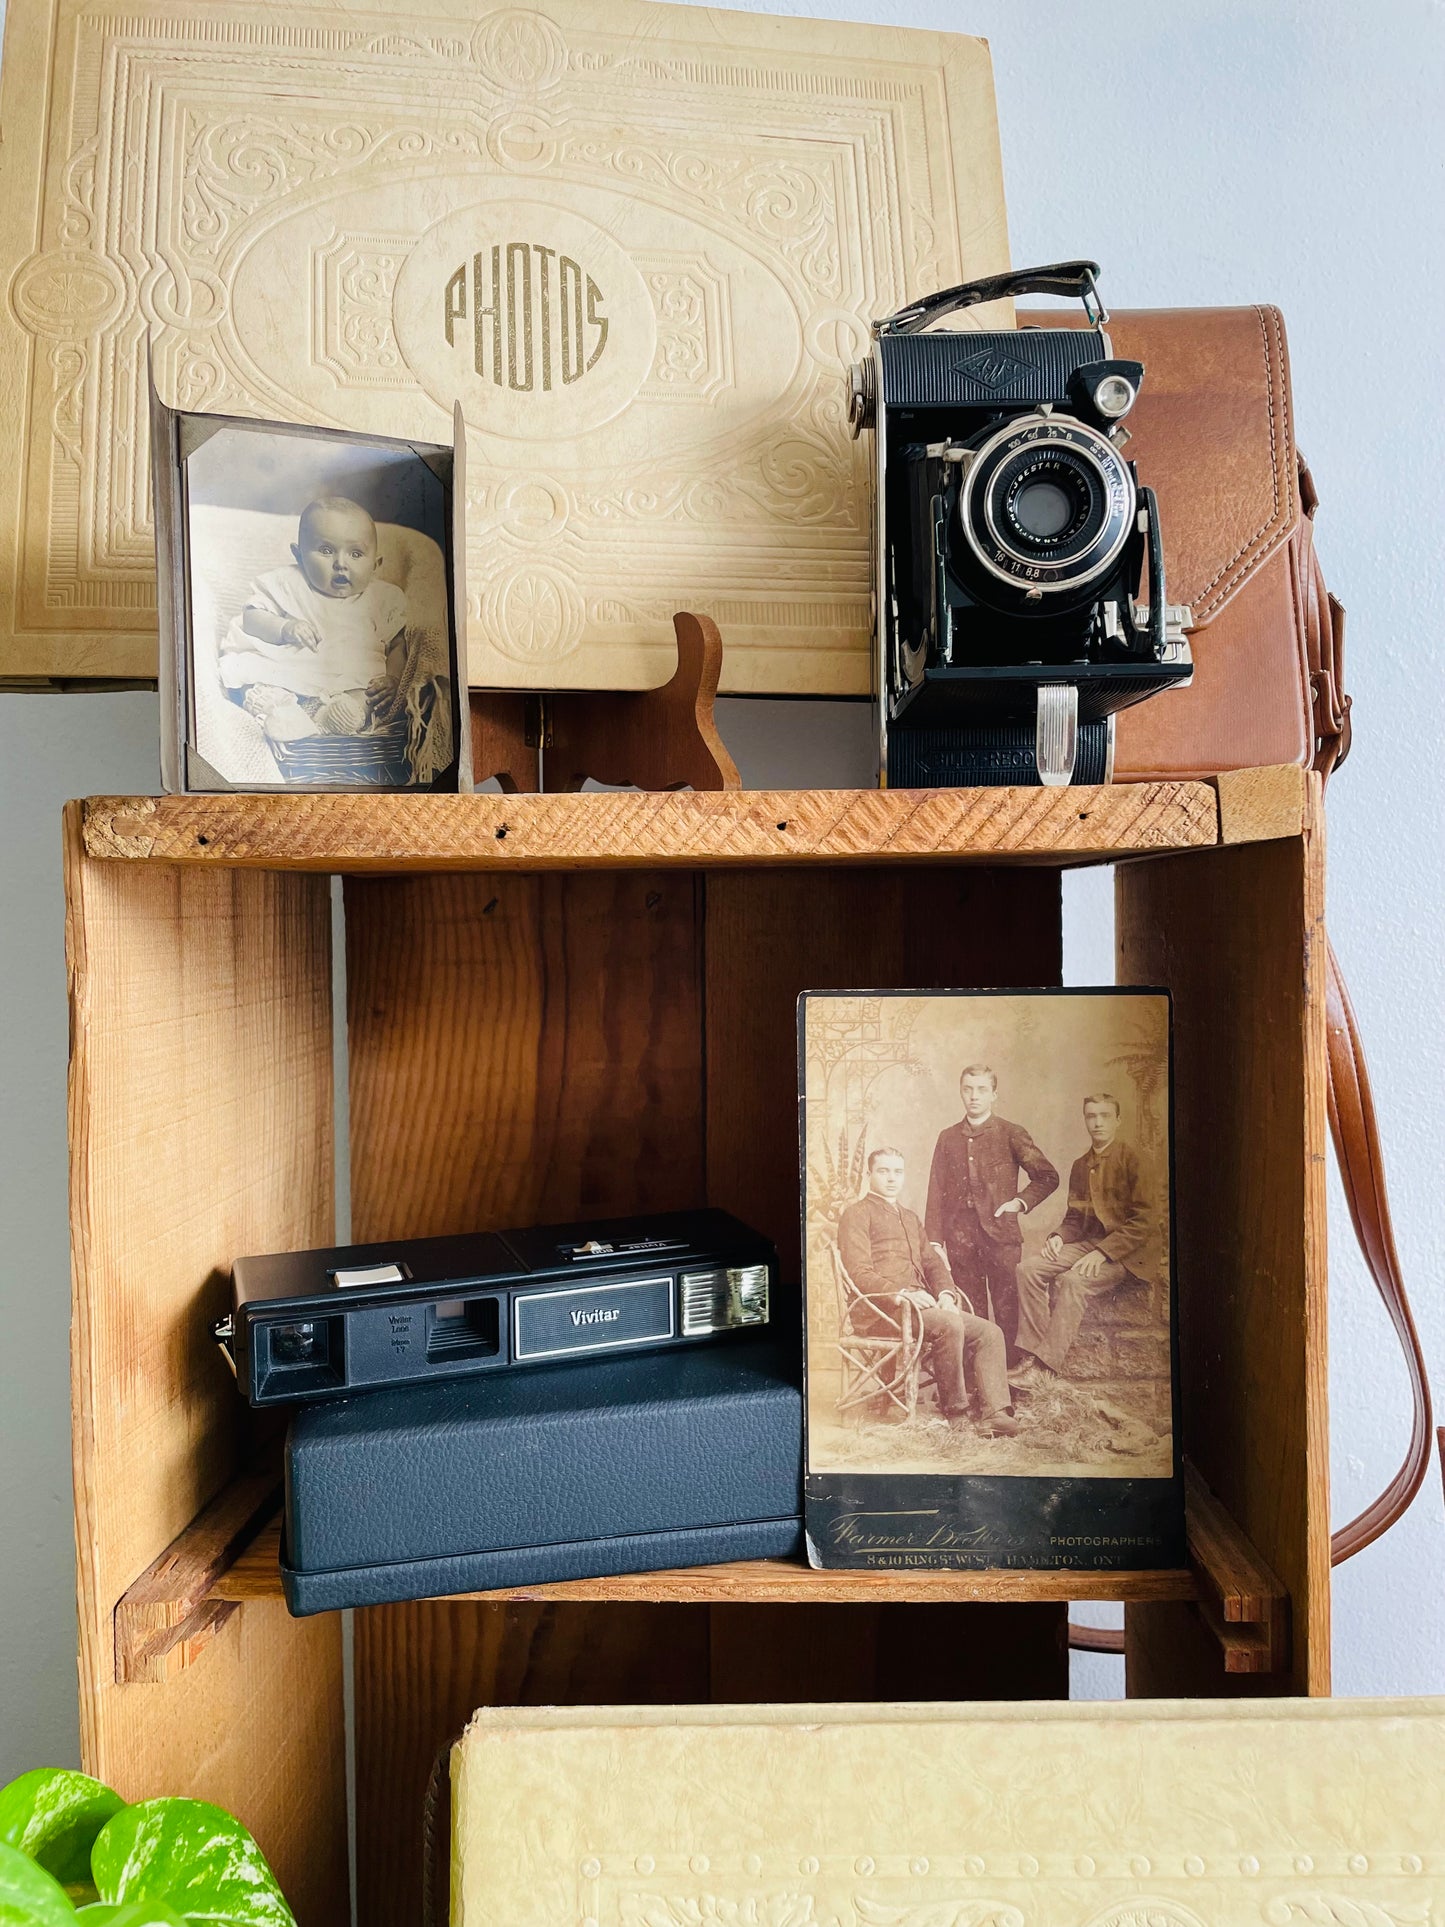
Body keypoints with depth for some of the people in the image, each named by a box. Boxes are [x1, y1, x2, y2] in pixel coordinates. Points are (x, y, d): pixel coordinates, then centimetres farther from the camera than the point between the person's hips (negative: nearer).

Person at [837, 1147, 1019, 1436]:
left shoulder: (910, 1218, 29)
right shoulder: (857, 1214, 2)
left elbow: (932, 1262, 23)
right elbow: (859, 1273, -9)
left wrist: (945, 1293, 1)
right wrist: (901, 1293, -22)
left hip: (921, 1304, 8)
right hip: (883, 1309, -8)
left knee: (989, 1332, -10)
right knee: (949, 1323, -32)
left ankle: (994, 1413, -18)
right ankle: (955, 1412, -21)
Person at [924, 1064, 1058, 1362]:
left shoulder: (1011, 1134, 3)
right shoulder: (947, 1138, 12)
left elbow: (1047, 1177, 8)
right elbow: (937, 1193, 10)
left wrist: (1020, 1202, -4)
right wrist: (934, 1241, 4)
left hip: (1000, 1234, -3)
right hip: (960, 1237, 3)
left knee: (1006, 1309, -4)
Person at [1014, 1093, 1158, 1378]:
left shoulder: (1131, 1158, -9)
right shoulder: (1081, 1165, 14)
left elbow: (1144, 1220, -15)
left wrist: (1103, 1252, -21)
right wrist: (1059, 1236, -3)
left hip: (1127, 1252, -7)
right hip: (1088, 1243, 7)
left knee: (1073, 1280, -33)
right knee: (1028, 1269, -13)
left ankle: (1044, 1365, -31)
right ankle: (1031, 1353, -17)